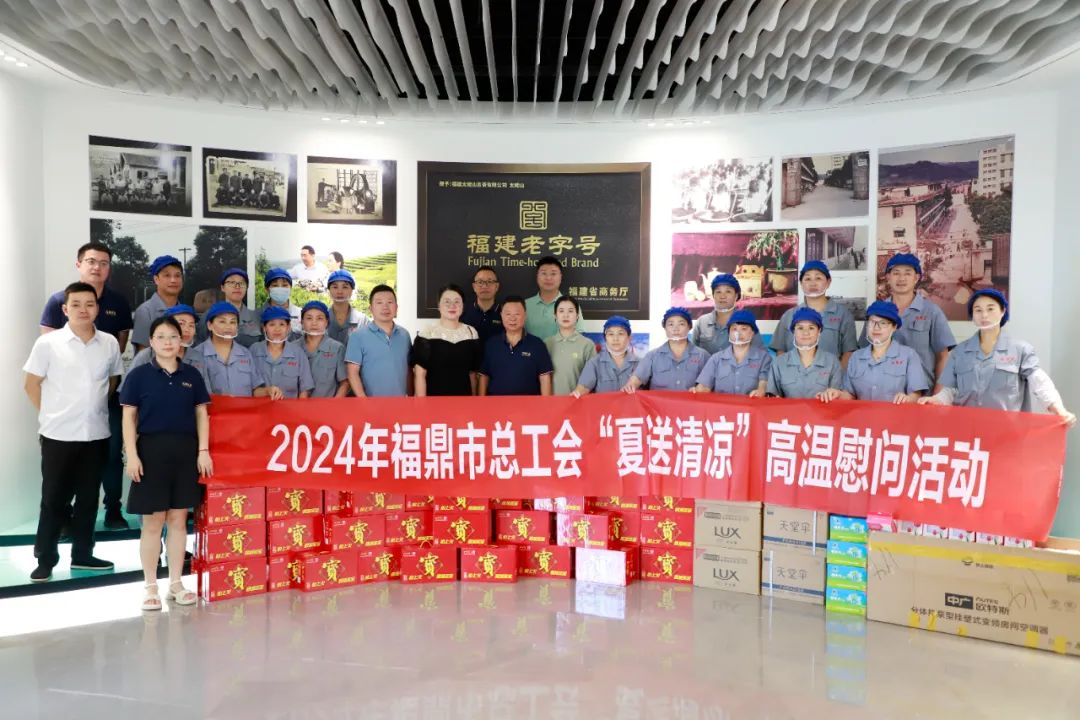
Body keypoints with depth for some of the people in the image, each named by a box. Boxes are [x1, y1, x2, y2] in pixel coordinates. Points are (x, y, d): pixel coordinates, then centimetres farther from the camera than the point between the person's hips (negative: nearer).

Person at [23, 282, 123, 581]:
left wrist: (94, 408, 10)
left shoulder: (110, 343, 2)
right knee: (54, 499, 5)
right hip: (58, 435, -3)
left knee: (88, 498, 12)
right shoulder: (48, 343, -6)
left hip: (96, 434, 3)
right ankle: (45, 559, 18)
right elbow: (31, 384, 0)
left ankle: (82, 554, 25)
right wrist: (52, 414, 1)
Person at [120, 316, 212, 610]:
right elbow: (129, 416, -2)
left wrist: (203, 451, 0)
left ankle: (176, 584, 19)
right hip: (151, 449, -2)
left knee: (178, 520, 9)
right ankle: (150, 587, 15)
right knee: (153, 522, 3)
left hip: (185, 451, 3)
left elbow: (202, 414, 8)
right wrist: (131, 454, -10)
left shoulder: (191, 375, 7)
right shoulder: (139, 375, -1)